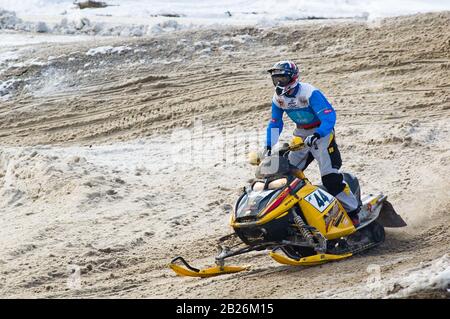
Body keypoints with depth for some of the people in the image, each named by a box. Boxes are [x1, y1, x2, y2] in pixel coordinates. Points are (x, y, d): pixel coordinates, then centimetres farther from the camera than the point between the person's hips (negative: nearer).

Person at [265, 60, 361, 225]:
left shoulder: (309, 93, -24)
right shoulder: (278, 97, -1)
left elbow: (329, 116, -30)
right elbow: (275, 123, 10)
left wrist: (316, 135, -44)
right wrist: (268, 147, 0)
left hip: (321, 132, -8)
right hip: (301, 134, 8)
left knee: (330, 175, -19)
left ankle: (353, 212, -13)